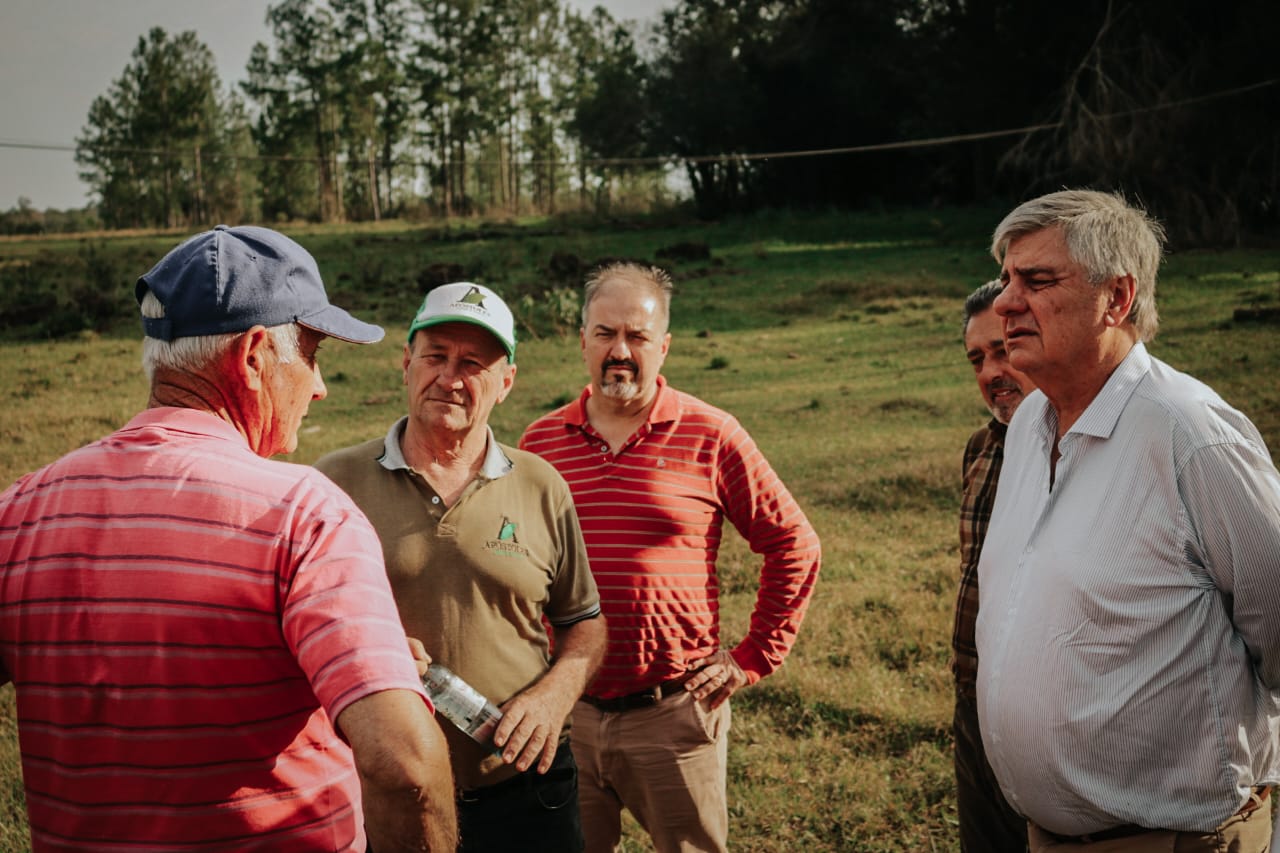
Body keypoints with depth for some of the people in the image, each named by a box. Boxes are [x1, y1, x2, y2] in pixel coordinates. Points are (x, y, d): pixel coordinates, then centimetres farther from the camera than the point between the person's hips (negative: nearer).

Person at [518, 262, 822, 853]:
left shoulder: (711, 437, -4)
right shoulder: (540, 441, 4)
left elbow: (793, 545, 1)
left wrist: (753, 658, 0)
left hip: (672, 714, -2)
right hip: (563, 712, 2)